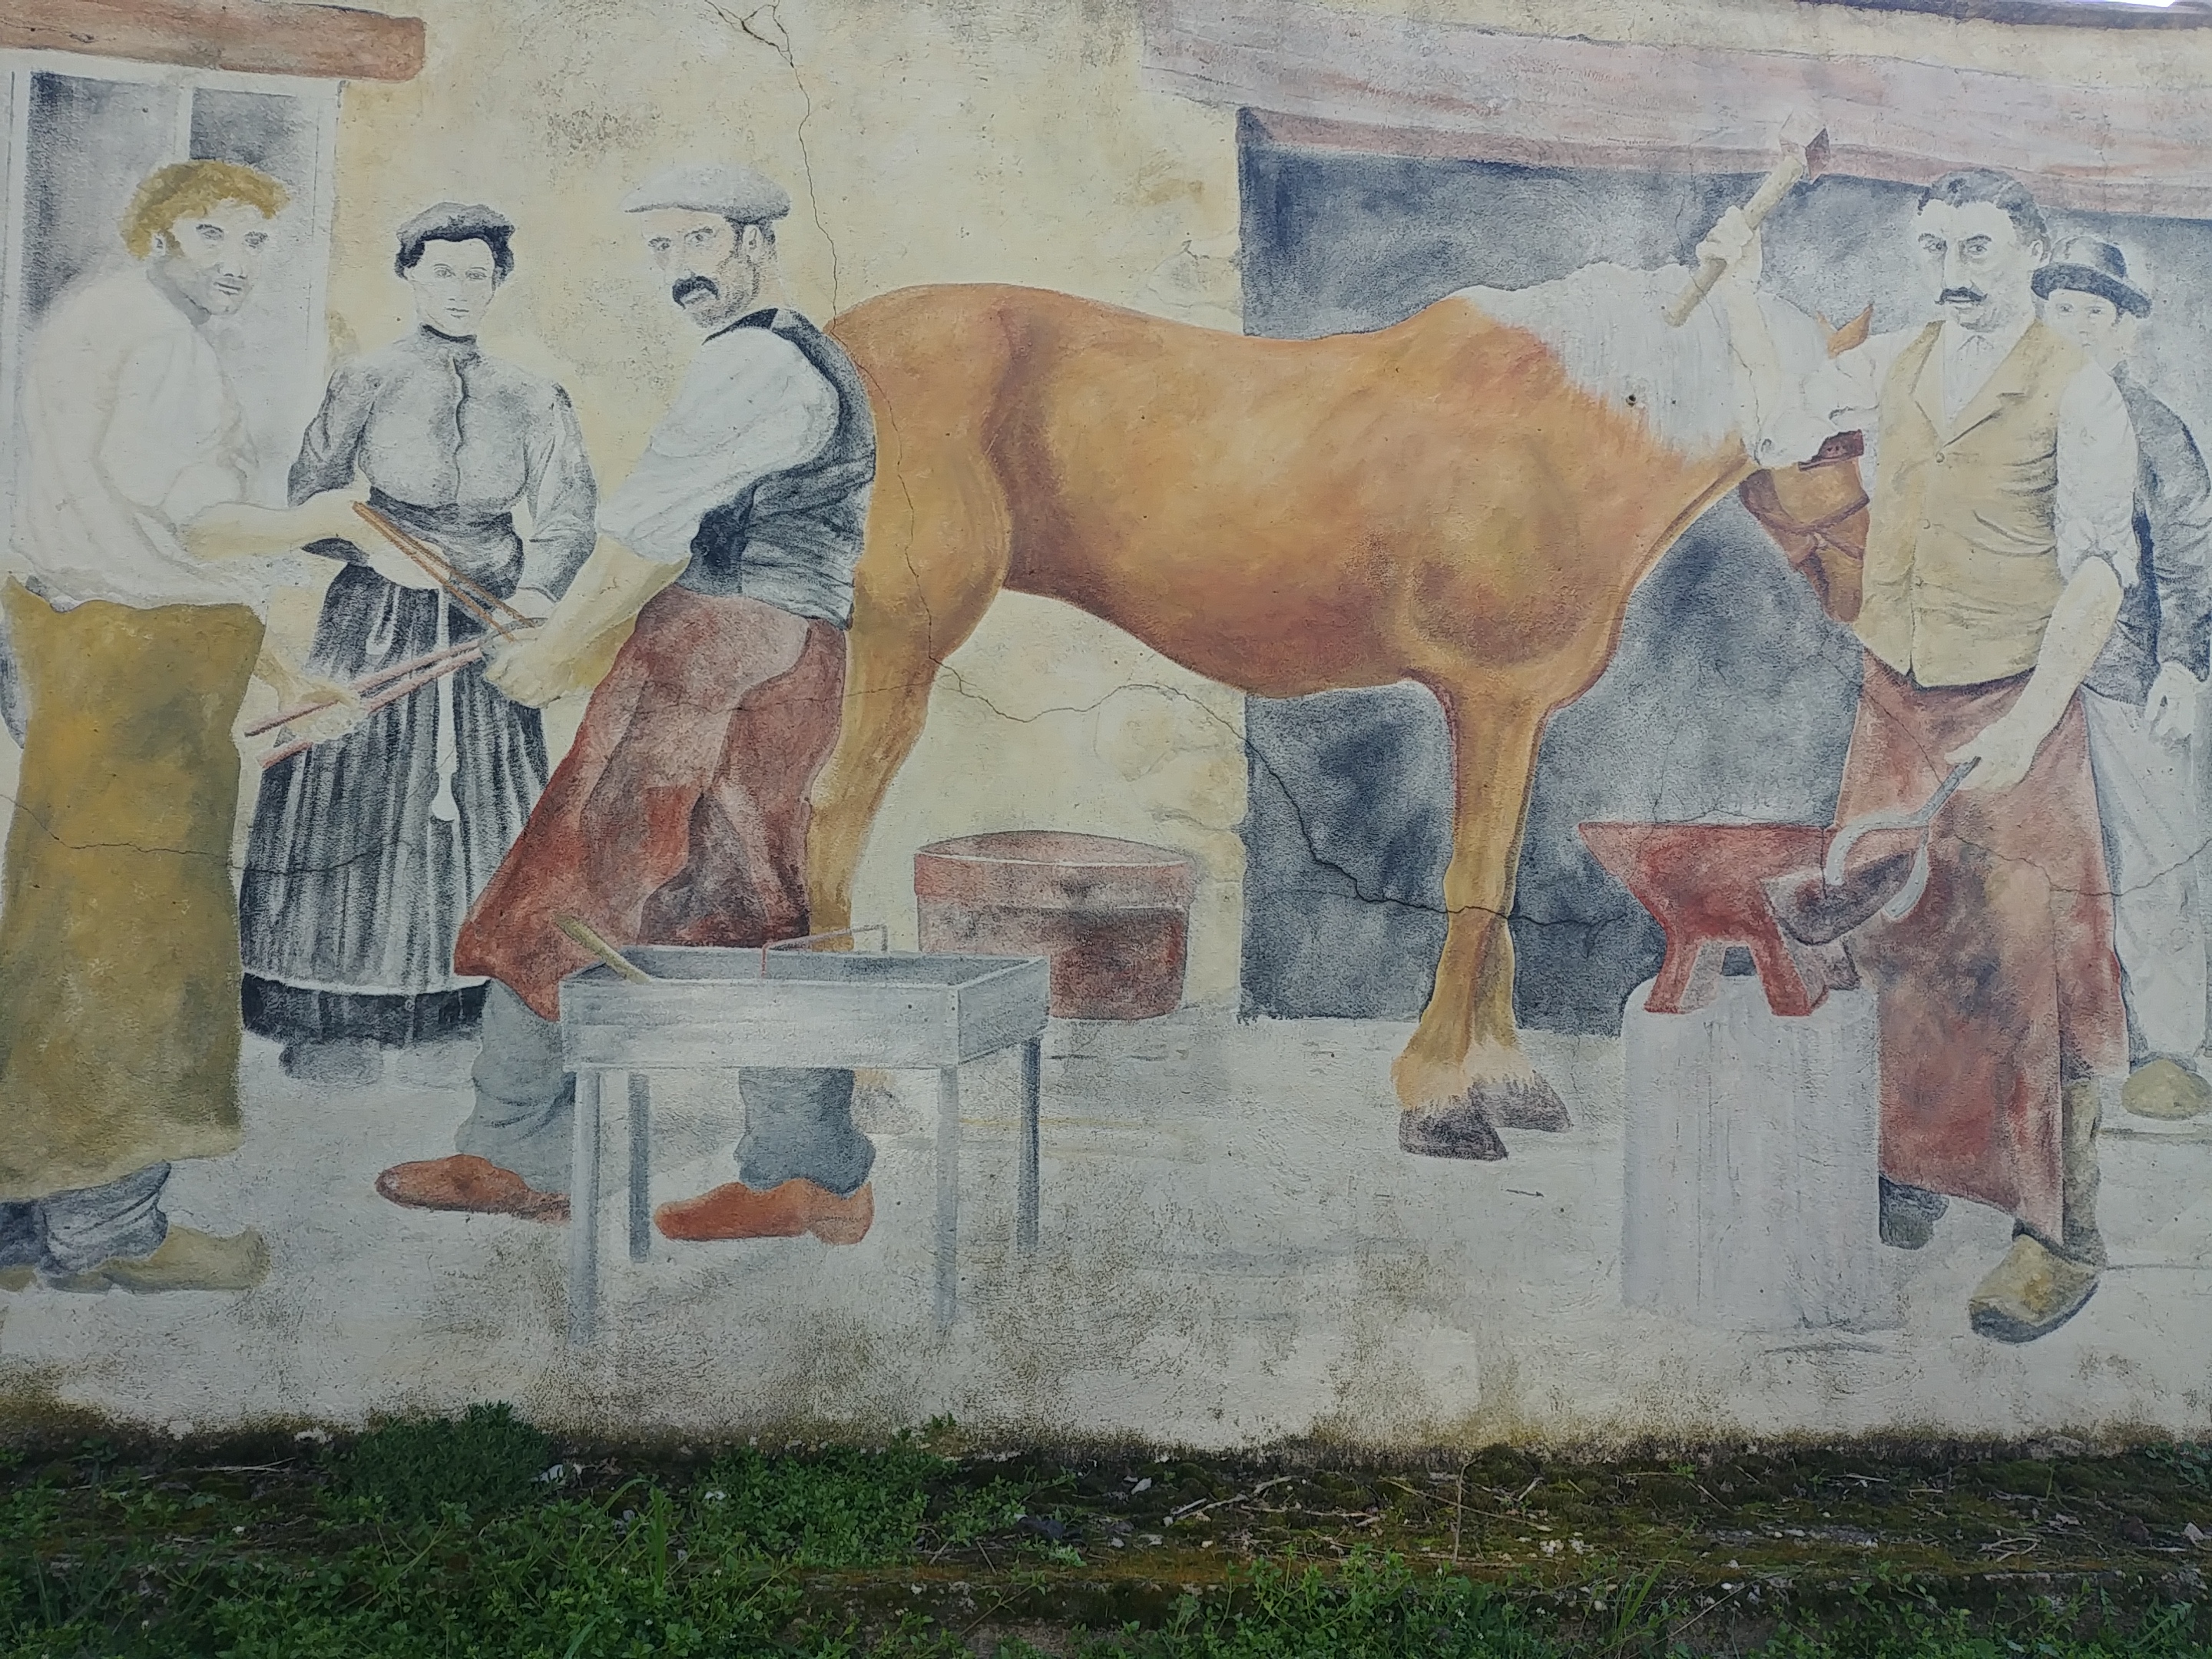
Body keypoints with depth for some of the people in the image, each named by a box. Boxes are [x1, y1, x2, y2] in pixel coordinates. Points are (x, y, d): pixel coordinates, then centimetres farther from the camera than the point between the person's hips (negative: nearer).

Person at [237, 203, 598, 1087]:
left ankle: (462, 1006, 12)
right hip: (378, 617, -2)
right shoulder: (366, 383, 3)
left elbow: (569, 515, -1)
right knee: (357, 803, 0)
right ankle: (338, 1020, 9)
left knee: (482, 808, 3)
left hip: (487, 621, 2)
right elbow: (306, 504, 4)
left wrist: (531, 595, -18)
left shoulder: (529, 399, 7)